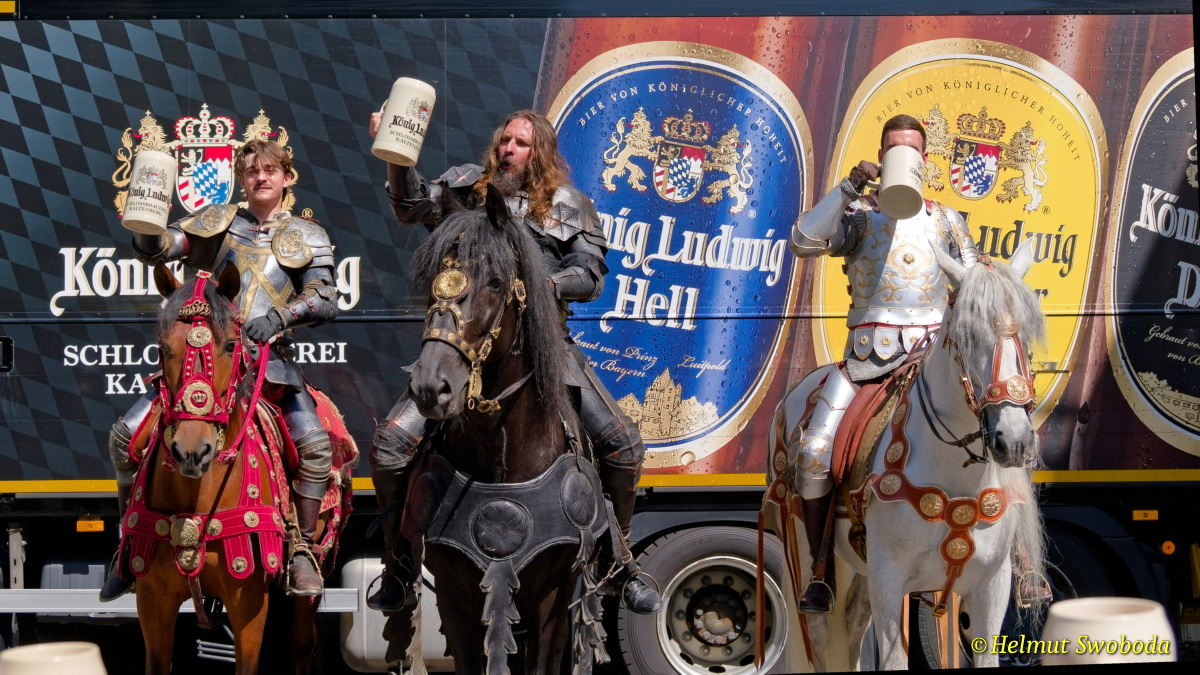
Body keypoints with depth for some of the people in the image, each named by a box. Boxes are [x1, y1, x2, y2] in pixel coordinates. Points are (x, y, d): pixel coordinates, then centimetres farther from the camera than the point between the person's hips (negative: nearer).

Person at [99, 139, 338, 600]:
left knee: (315, 444, -23)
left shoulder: (308, 237, 14)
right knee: (125, 435, -10)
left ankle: (303, 551, -7)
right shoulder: (217, 222, 15)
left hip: (270, 358, -1)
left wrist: (279, 317, -17)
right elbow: (155, 250, 6)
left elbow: (325, 299, 1)